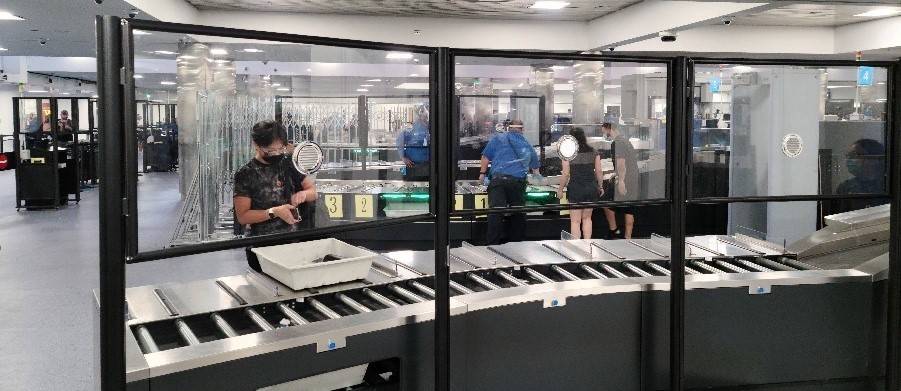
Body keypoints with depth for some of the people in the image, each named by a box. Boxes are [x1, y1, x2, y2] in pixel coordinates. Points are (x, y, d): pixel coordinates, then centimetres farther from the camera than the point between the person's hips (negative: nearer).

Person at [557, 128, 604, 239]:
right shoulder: (593, 152, 2)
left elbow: (566, 174, -9)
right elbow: (599, 171, 3)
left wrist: (560, 189, 1)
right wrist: (600, 186, 14)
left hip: (575, 189, -4)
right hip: (591, 188, 4)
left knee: (575, 221, 3)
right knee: (587, 218, 18)